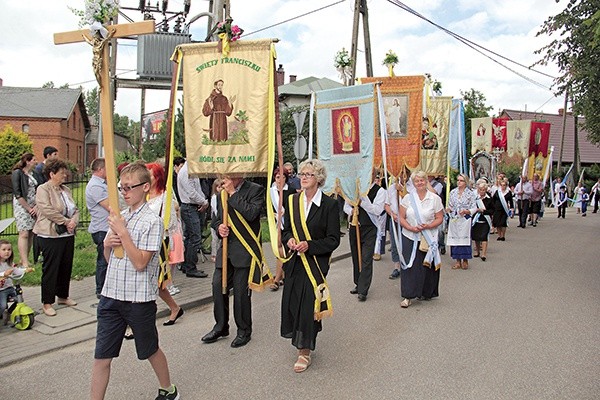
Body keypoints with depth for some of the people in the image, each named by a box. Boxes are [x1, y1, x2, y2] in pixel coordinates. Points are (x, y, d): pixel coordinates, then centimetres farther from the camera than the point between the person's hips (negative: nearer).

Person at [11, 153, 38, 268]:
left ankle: (24, 259, 10)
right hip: (21, 206, -6)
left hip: (33, 208, 6)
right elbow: (17, 194, -10)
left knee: (31, 233, 3)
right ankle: (25, 263, -11)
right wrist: (29, 209, -11)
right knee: (24, 233, -10)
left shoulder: (33, 174, 14)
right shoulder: (17, 173, -4)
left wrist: (37, 206, -3)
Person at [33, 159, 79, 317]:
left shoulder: (66, 190, 14)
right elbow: (47, 210, -19)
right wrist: (66, 221, -15)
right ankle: (47, 303, 10)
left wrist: (74, 221, -8)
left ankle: (63, 296, 29)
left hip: (68, 234, 7)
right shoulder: (43, 189, -7)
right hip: (51, 236, -7)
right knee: (50, 269, 0)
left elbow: (75, 209, 12)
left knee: (66, 267, 13)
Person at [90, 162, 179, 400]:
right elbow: (109, 258, 16)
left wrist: (122, 232, -19)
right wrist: (107, 244, -5)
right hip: (111, 295, 5)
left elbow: (140, 263, -19)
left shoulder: (152, 221, -13)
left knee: (151, 351, 16)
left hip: (139, 299, -5)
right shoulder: (118, 217, 7)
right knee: (101, 358, 7)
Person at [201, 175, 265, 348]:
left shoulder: (256, 190, -6)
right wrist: (219, 226, -1)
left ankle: (244, 331, 20)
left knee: (241, 291, 0)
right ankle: (221, 327, 27)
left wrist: (233, 193, -16)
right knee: (218, 286, 7)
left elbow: (252, 213, -22)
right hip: (226, 247, 6)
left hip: (245, 249, -6)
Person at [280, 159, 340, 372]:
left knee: (309, 305, -1)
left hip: (315, 263, -4)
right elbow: (286, 229, 13)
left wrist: (309, 245, -21)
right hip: (294, 262, 4)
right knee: (291, 302, 7)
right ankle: (301, 339, 33)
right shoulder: (293, 201, 5)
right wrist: (289, 240, -10)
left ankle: (305, 350, 16)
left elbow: (333, 240, -9)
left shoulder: (329, 204, -8)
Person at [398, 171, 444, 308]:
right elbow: (401, 217, 2)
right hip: (410, 237, 0)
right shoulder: (407, 198, 3)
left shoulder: (435, 198, 1)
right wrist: (411, 228, -14)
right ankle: (408, 296, 3)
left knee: (427, 265, 6)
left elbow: (439, 218, 1)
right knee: (409, 266, -3)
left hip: (429, 239, 0)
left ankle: (427, 292, 24)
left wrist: (428, 226, -16)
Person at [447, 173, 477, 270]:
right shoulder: (453, 192, 8)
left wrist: (466, 211, -17)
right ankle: (457, 260, 12)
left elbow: (474, 208, -1)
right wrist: (448, 209, -8)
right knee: (455, 238, 3)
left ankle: (465, 260, 11)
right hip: (454, 219, 3)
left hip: (465, 219, -3)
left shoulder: (470, 193, 0)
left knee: (464, 238, -2)